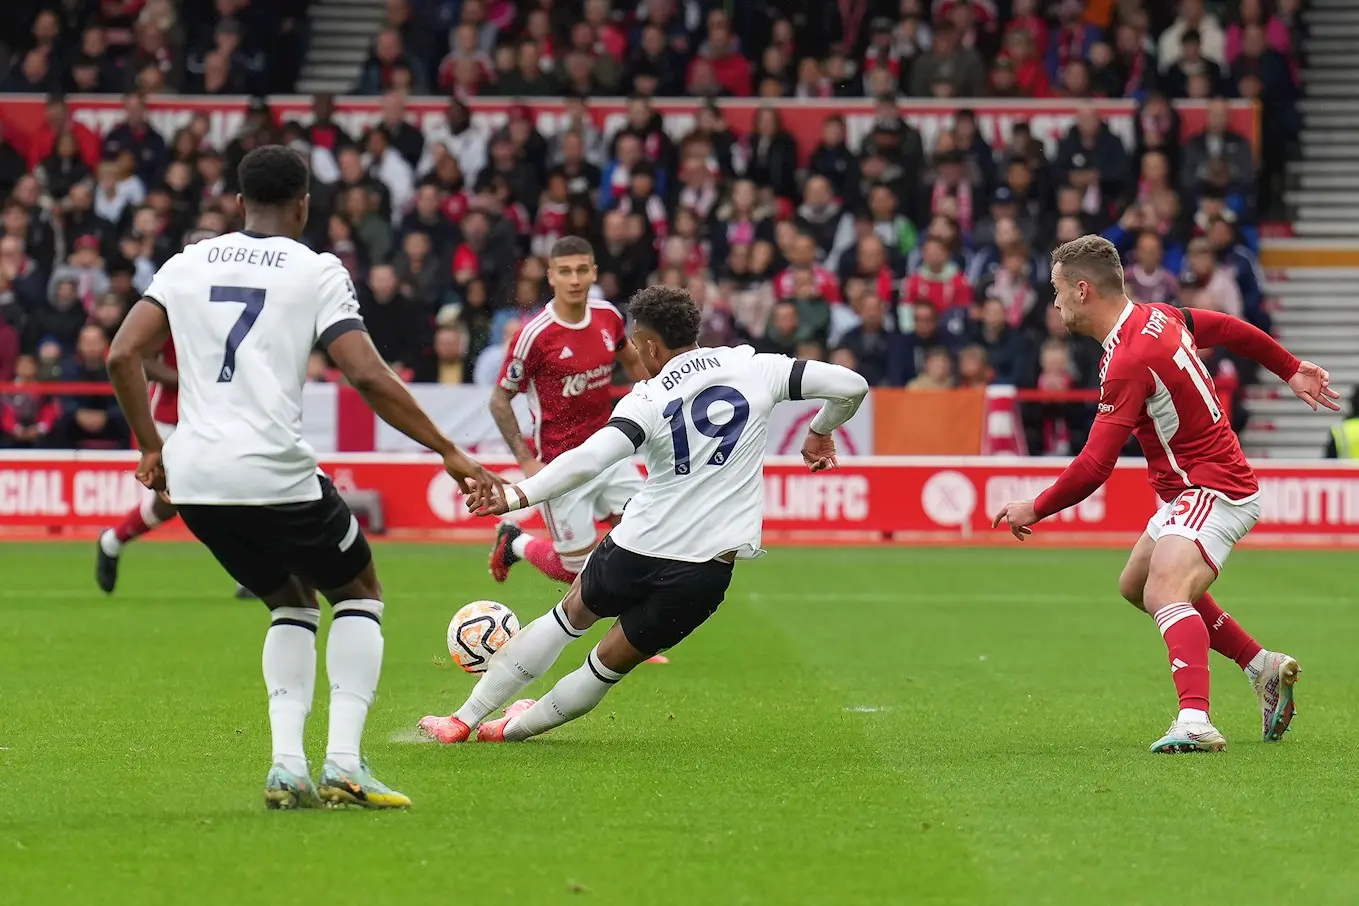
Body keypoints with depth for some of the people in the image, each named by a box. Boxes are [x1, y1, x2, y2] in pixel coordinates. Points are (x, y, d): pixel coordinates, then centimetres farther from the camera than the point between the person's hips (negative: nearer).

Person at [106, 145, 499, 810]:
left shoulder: (188, 263, 13)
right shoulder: (316, 272, 0)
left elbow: (122, 356, 6)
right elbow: (368, 377, -9)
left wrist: (150, 448, 19)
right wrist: (451, 454, -4)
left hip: (192, 478, 5)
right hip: (274, 471, -5)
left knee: (292, 602, 25)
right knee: (359, 593, 17)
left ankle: (286, 763, 7)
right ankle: (344, 762, 0)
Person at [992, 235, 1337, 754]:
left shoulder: (1129, 360, -24)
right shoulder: (1158, 318, 4)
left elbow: (1094, 468, -25)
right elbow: (1233, 330, 21)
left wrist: (1034, 510, -12)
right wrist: (1291, 370, 35)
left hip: (1212, 492, -11)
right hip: (1188, 492, 11)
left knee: (1165, 594, -31)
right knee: (1136, 585, 26)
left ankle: (1195, 723, -50)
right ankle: (1262, 667, 30)